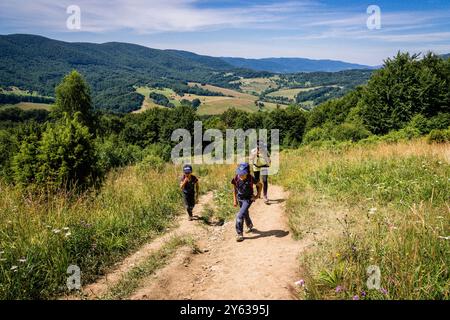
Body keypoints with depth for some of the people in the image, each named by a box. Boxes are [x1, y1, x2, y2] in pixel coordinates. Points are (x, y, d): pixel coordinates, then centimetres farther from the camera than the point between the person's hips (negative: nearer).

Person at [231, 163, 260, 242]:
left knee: (240, 215, -18)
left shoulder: (251, 179, -25)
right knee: (245, 214, 24)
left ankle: (240, 234, -7)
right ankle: (250, 226, 53)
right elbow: (234, 189, 1)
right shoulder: (236, 178, -17)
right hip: (240, 199, 4)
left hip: (248, 199, -4)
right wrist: (234, 200, 1)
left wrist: (257, 195, -6)